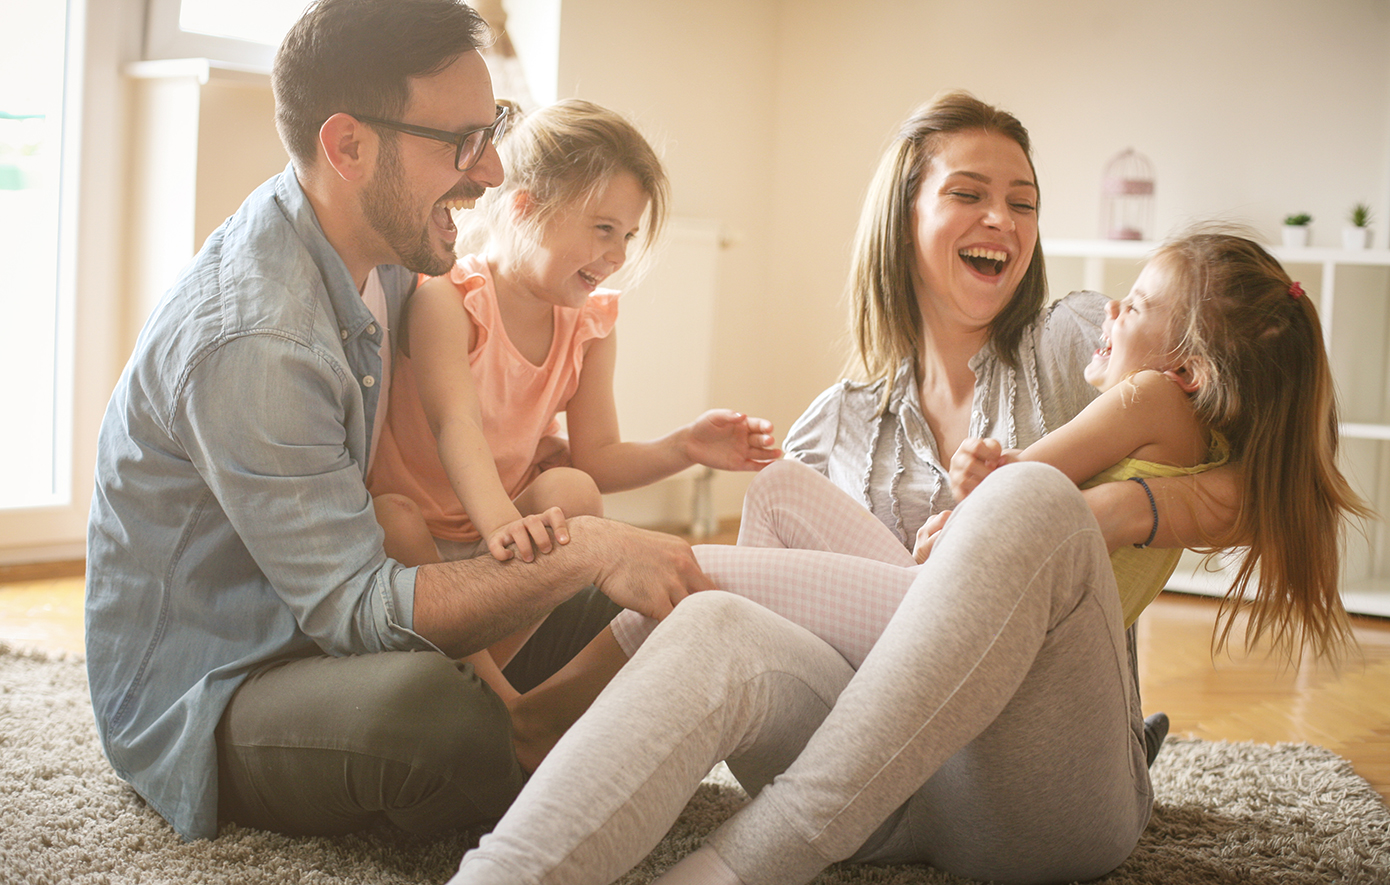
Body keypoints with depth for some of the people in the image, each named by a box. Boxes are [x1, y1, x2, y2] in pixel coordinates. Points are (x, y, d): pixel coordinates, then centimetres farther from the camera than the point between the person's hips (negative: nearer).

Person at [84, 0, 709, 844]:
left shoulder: (381, 250, 0)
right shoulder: (249, 344, -30)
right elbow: (354, 607, -29)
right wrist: (583, 550, -35)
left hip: (314, 624, 9)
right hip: (202, 699, -9)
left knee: (608, 608, 1)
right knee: (428, 704, -38)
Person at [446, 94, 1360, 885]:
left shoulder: (1079, 346, 12)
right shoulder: (839, 423, 22)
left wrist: (1111, 511, -15)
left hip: (1043, 795, -2)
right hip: (882, 786, 2)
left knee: (1032, 498, -32)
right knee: (715, 626, -30)